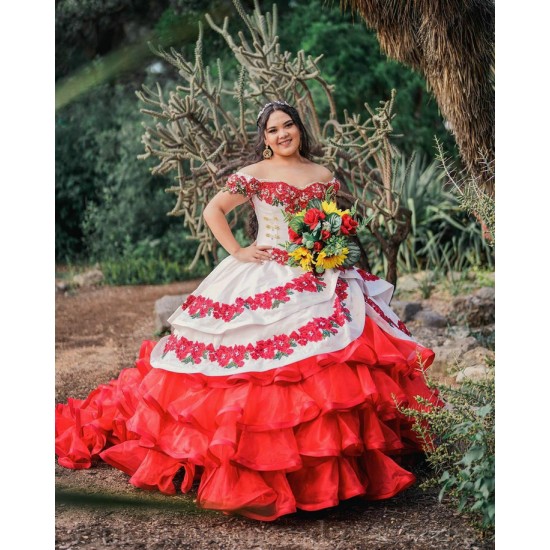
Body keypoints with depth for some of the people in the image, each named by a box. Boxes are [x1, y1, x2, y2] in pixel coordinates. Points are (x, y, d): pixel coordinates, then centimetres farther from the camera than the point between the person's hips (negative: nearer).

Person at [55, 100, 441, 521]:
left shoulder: (325, 177, 13)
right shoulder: (254, 175, 1)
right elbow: (213, 210, -1)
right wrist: (237, 251, -7)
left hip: (319, 278, 4)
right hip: (265, 278, -4)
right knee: (262, 375, -9)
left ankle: (326, 467, 2)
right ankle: (257, 468, 1)